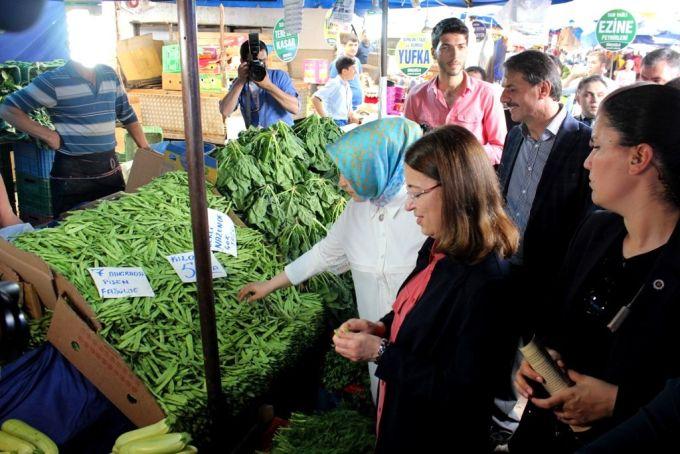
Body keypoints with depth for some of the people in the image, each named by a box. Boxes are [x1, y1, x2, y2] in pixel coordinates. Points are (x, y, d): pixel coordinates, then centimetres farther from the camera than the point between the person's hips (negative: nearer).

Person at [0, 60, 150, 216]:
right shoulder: (53, 80, -10)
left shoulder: (110, 75, 7)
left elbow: (128, 115, 17)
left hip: (110, 168, 5)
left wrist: (146, 149, 11)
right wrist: (48, 135, -12)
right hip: (72, 173, -5)